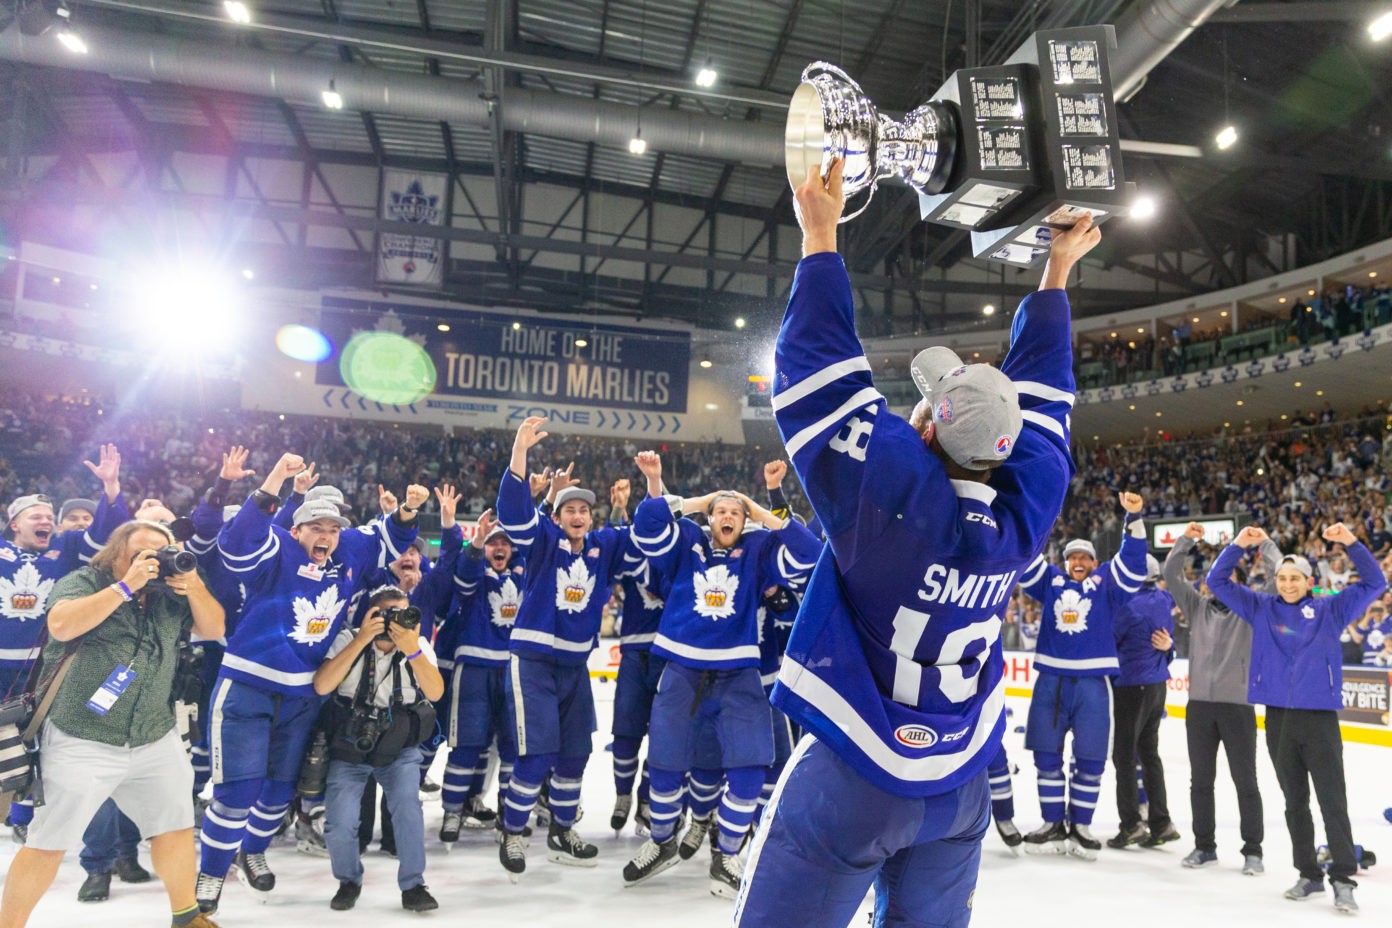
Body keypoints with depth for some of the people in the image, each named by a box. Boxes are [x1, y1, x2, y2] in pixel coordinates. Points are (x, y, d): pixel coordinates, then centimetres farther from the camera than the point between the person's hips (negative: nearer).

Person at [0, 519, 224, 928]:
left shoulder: (170, 594, 7)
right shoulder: (83, 581, -6)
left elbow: (213, 628, 7)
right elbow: (61, 625, -23)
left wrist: (194, 587, -11)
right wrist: (127, 585, -24)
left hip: (157, 740, 5)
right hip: (82, 742, -5)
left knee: (177, 827, 12)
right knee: (49, 842, 5)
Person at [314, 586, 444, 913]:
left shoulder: (419, 645, -7)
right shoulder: (349, 640, -10)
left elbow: (435, 692, -20)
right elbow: (322, 686, -24)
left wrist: (412, 650, -33)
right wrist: (361, 640, -31)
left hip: (400, 750, 0)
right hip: (349, 749, 0)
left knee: (407, 805, -23)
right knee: (339, 825, -14)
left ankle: (413, 885, -3)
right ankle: (349, 881, 18)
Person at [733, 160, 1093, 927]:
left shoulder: (889, 488, -25)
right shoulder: (1027, 506, -9)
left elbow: (817, 368, -18)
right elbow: (1038, 390, 6)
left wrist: (819, 238, -8)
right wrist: (1056, 275, 18)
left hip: (849, 777, -5)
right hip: (959, 783, 6)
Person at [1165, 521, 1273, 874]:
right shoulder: (1197, 606, 9)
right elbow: (1172, 575, 4)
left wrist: (1264, 544, -12)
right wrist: (1186, 541, -4)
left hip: (1238, 705, -3)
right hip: (1199, 705, 3)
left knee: (1245, 782, 6)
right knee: (1200, 780, 11)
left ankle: (1252, 850, 19)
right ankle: (1204, 845, 23)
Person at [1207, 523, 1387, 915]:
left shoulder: (1330, 609, 3)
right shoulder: (1261, 608, 6)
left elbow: (1374, 582, -2)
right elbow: (1217, 581, 5)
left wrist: (1351, 543, -14)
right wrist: (1239, 545, -8)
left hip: (1320, 717, -2)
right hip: (1279, 718, 2)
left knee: (1332, 801, -1)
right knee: (1295, 802, 12)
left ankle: (1343, 879, 8)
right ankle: (1308, 874, 23)